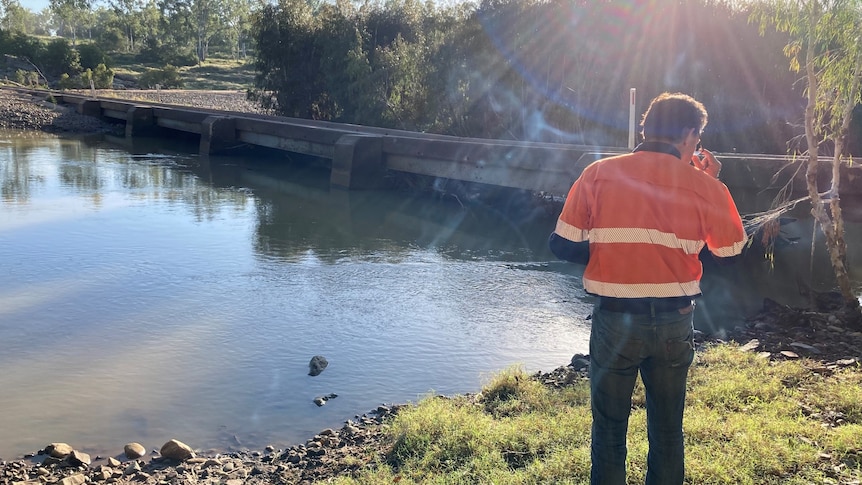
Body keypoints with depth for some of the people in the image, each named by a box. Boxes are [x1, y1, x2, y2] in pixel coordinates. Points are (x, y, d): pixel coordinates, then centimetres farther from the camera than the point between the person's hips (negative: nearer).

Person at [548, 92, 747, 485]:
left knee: (609, 429, 14)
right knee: (668, 430, 19)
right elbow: (730, 251, 8)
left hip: (614, 321, -1)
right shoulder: (703, 185, -4)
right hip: (675, 323, 1)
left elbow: (562, 245, -5)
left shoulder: (598, 174, -5)